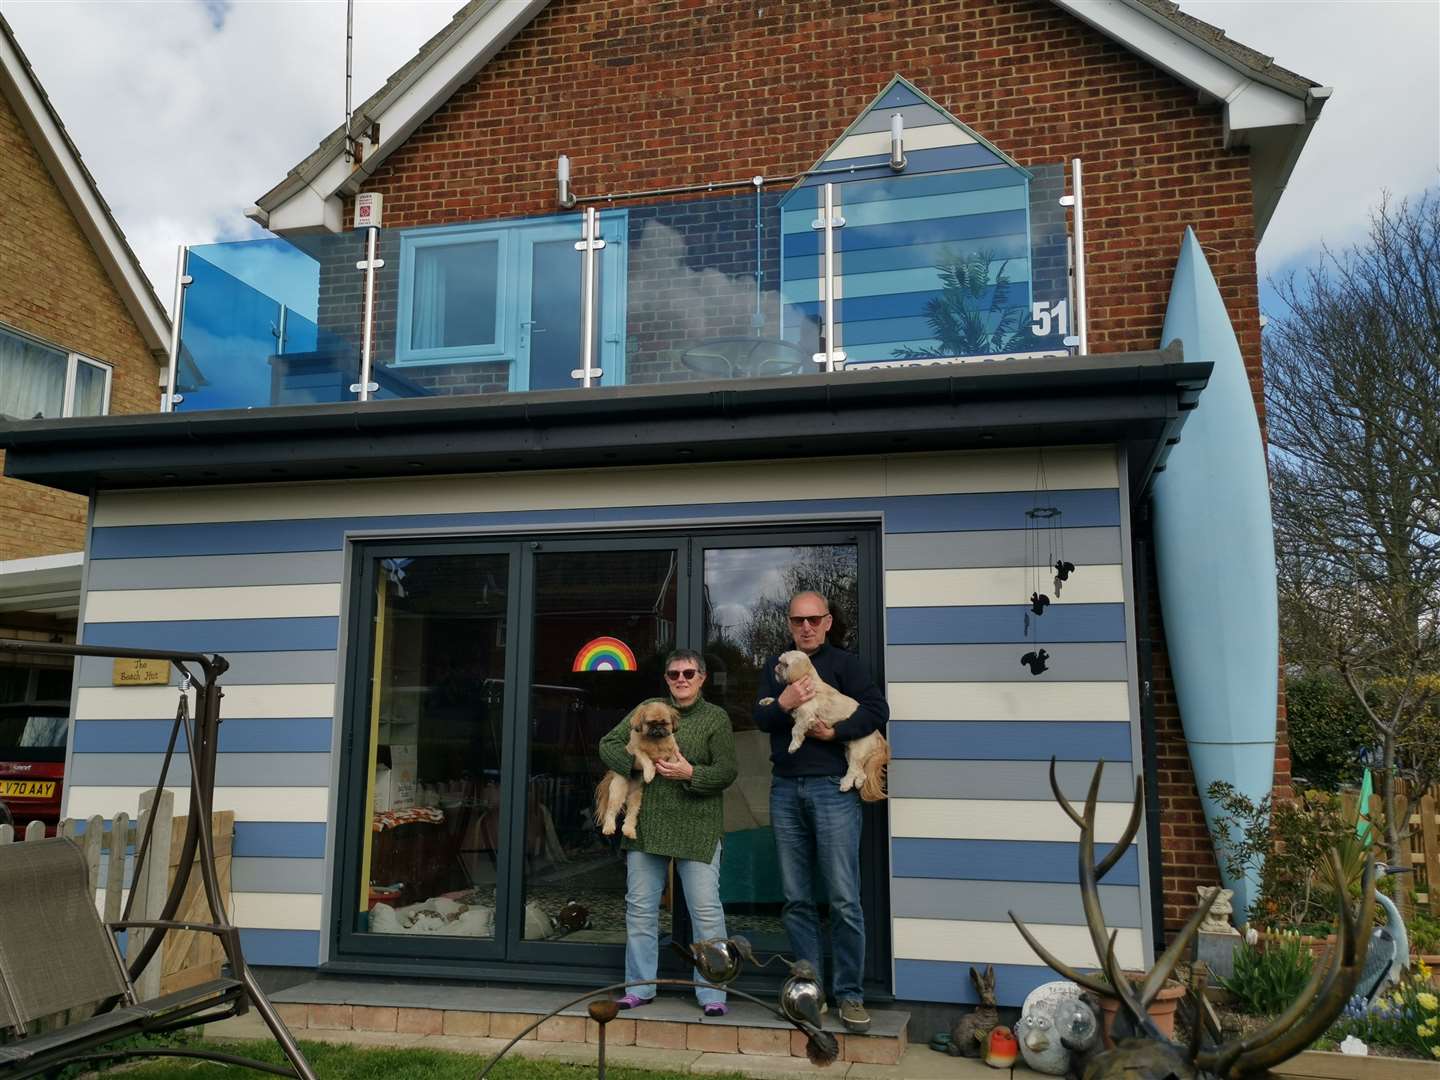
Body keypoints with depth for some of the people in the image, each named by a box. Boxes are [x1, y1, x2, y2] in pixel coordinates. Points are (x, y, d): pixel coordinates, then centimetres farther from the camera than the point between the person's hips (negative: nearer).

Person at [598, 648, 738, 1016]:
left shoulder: (716, 718, 2)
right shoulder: (648, 709, 10)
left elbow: (728, 771, -3)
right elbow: (608, 745, 9)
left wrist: (690, 773, -18)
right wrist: (636, 762, -9)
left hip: (697, 829, -3)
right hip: (647, 825, 3)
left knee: (706, 910, -5)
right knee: (640, 907, 8)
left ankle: (712, 993, 4)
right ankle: (639, 987, 20)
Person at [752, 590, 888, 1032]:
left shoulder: (843, 663, 5)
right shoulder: (777, 666, 16)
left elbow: (878, 710, -4)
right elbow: (760, 718, 4)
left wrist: (835, 732, -15)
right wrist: (783, 703, -16)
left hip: (832, 787, -4)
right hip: (786, 789, 4)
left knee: (844, 900, -4)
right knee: (797, 899, 7)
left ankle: (849, 994, 5)